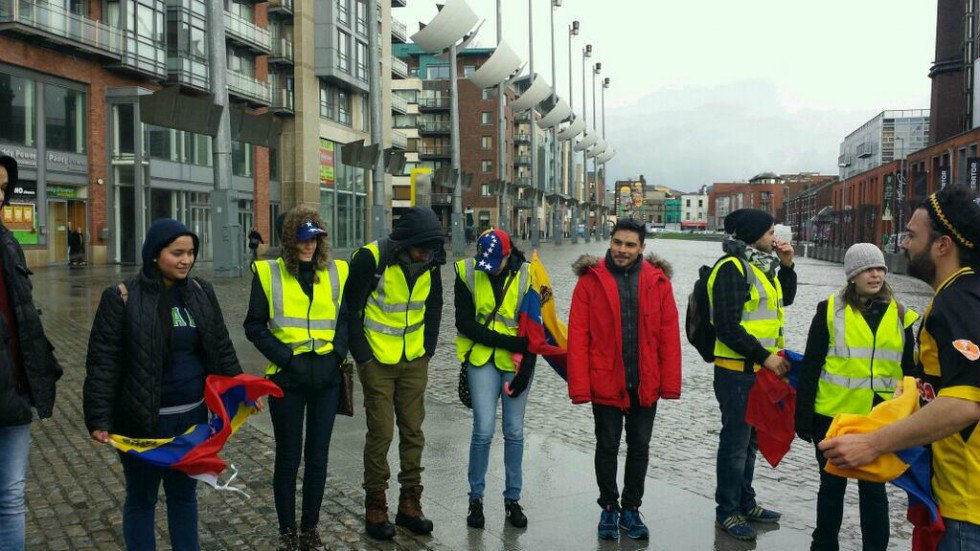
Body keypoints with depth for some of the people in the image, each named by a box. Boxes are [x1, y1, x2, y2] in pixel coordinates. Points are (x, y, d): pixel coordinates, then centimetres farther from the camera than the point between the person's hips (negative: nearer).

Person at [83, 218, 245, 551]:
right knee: (141, 498, 12)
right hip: (144, 420, -4)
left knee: (185, 493, 18)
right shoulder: (123, 298, -11)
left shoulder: (201, 292, 3)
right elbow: (102, 363, -11)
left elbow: (221, 348, 11)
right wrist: (99, 420, -17)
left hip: (192, 414, 4)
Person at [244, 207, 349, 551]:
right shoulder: (268, 274, -2)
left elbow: (347, 317, 11)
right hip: (287, 379, -2)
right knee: (288, 457, 7)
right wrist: (286, 358, -10)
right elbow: (255, 325, -1)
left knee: (318, 457, 10)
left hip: (326, 379, 2)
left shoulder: (337, 272, 5)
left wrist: (336, 354, -4)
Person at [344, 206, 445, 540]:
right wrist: (363, 356, -11)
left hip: (414, 361, 5)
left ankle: (409, 506, 20)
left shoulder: (430, 265, -2)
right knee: (381, 432, -2)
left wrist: (428, 348, 8)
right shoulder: (370, 259, -18)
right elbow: (351, 309, -12)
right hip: (378, 361, -5)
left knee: (413, 430, 8)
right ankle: (375, 509, 13)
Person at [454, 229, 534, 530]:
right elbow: (465, 324, -8)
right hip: (482, 358, -1)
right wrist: (510, 342, -15)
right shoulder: (468, 273, -4)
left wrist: (524, 364, -11)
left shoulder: (526, 275, -3)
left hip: (518, 360, 1)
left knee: (515, 431, 5)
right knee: (484, 429, -7)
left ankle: (513, 499, 19)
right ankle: (476, 499, 11)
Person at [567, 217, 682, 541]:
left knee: (639, 448, 13)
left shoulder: (657, 280, 0)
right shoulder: (591, 280, -5)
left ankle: (631, 509, 29)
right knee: (607, 447, 12)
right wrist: (579, 386, -13)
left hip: (645, 384, 2)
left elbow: (669, 334, -1)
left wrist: (670, 382, -6)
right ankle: (609, 508, 29)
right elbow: (578, 336, -8)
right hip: (605, 383, -2)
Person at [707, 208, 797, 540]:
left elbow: (785, 298, 25)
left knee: (750, 438, 19)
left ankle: (745, 503, 33)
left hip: (760, 370, 9)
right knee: (736, 441, 0)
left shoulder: (761, 264, 12)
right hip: (737, 372, -9)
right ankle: (727, 511, 13)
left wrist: (786, 265, 10)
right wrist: (764, 356, -18)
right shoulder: (731, 267, -17)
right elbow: (727, 327, -22)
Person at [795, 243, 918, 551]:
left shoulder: (899, 315, 4)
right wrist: (803, 416, -5)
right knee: (832, 485, 14)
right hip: (834, 415, -1)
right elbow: (810, 366, -3)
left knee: (873, 488, 12)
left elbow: (909, 370, 11)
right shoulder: (831, 310, -4)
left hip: (881, 420, 2)